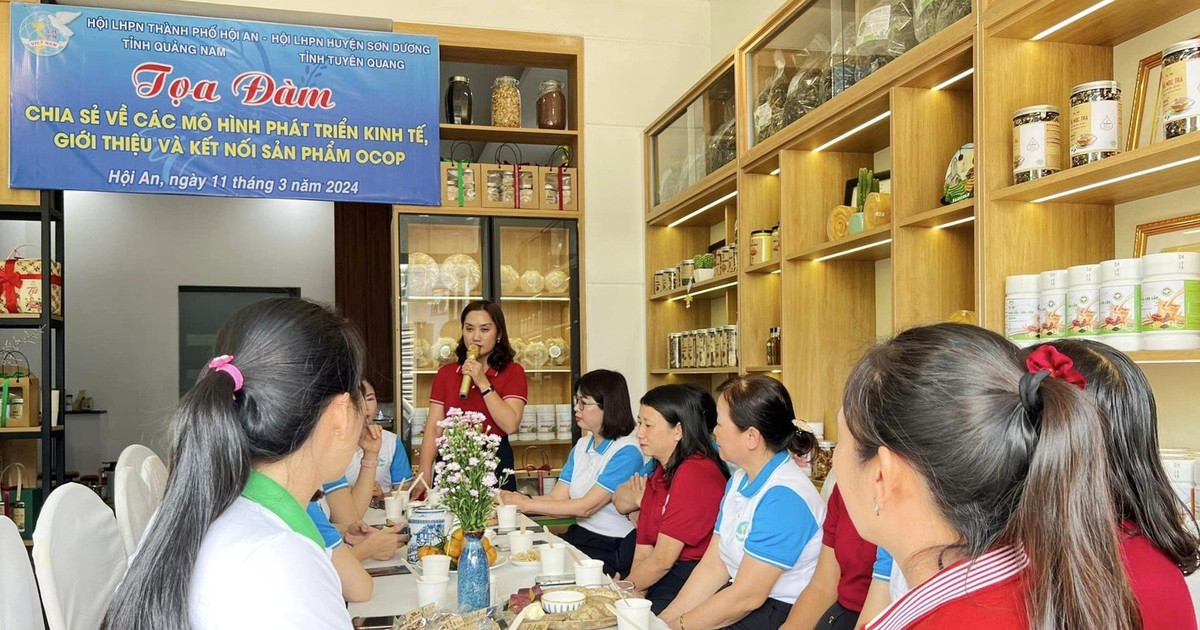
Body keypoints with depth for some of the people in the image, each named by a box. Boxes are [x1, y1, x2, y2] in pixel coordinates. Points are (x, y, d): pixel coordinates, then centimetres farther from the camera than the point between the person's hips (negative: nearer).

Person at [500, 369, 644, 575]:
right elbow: (557, 497, 5)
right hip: (579, 535, 7)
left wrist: (525, 504, -16)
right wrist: (510, 500, -10)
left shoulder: (627, 451, -13)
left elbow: (586, 507, -18)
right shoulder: (582, 446, 13)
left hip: (612, 549, -7)